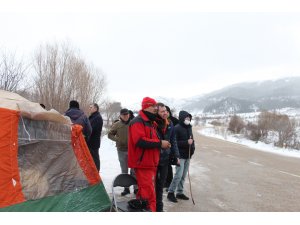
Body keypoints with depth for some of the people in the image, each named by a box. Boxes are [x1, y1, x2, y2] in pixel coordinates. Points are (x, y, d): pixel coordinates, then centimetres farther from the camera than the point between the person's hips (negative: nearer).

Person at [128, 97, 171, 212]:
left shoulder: (151, 122, 19)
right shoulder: (137, 121, -13)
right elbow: (140, 141, -25)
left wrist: (162, 143, 11)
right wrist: (160, 143, -20)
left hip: (151, 163, 10)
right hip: (142, 163, -10)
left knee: (144, 191, 18)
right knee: (149, 193, -8)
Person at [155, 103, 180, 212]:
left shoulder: (170, 124, 3)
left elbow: (173, 141, 10)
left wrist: (176, 155, 8)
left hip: (165, 158, 5)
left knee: (161, 183, 17)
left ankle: (159, 207, 32)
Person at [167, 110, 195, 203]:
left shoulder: (189, 127, 11)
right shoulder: (177, 128, -12)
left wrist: (192, 148, 6)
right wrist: (186, 142, -20)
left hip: (188, 155, 7)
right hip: (180, 155, -7)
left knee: (183, 175, 12)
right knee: (179, 175, -9)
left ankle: (180, 192, 23)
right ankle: (171, 192, 6)